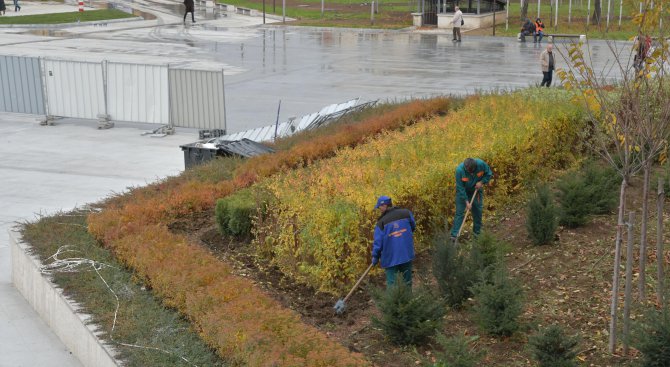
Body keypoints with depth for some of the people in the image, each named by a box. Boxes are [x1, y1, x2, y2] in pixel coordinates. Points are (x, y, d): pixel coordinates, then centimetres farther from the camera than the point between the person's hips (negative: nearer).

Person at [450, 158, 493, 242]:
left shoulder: (481, 164, -26)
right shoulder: (459, 170, -32)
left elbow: (489, 174, -6)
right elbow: (460, 188, -26)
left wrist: (482, 182, -22)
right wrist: (466, 202, -26)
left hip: (476, 190, 3)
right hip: (463, 192, -3)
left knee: (478, 211, 8)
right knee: (459, 212, -8)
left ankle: (477, 233, 24)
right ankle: (454, 236, -9)